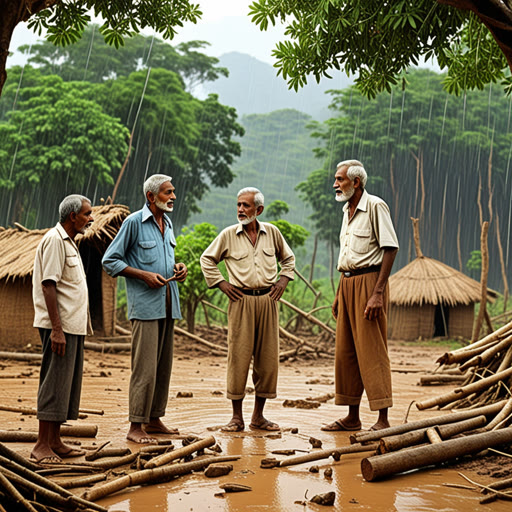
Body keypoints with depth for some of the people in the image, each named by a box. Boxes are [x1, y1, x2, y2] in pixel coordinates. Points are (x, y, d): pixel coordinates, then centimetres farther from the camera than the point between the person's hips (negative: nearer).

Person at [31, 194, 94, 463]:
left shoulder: (69, 242, 19)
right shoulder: (54, 240, -12)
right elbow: (48, 285, -18)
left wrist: (84, 324, 21)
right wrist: (56, 329, -23)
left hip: (73, 325, 10)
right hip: (61, 326, -10)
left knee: (67, 383, 11)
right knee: (54, 384, -6)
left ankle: (55, 442, 17)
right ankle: (42, 446, 1)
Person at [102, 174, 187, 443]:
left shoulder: (168, 224, 16)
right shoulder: (134, 222, -6)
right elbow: (109, 260, -6)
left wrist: (177, 267, 6)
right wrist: (144, 275, -14)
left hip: (168, 305, 8)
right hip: (145, 305, -8)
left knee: (164, 365, 10)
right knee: (145, 367, -8)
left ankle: (154, 419, 21)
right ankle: (135, 427, 0)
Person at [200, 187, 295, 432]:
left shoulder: (272, 232, 8)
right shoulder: (228, 235, 2)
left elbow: (288, 258, 23)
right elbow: (207, 259, 11)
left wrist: (283, 280, 10)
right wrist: (221, 283, 2)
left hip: (267, 301, 3)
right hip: (241, 301, -2)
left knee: (268, 357, 3)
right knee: (238, 357, -4)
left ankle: (258, 416, 14)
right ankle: (237, 417, 5)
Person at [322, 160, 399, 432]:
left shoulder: (375, 206, -9)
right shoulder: (348, 210, 18)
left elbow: (390, 248, -15)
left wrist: (378, 293, -21)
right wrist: (339, 294, 18)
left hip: (369, 281, -9)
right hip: (347, 282, 9)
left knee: (372, 352, -7)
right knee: (345, 351, 9)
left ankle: (383, 419, -1)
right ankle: (352, 417, 18)